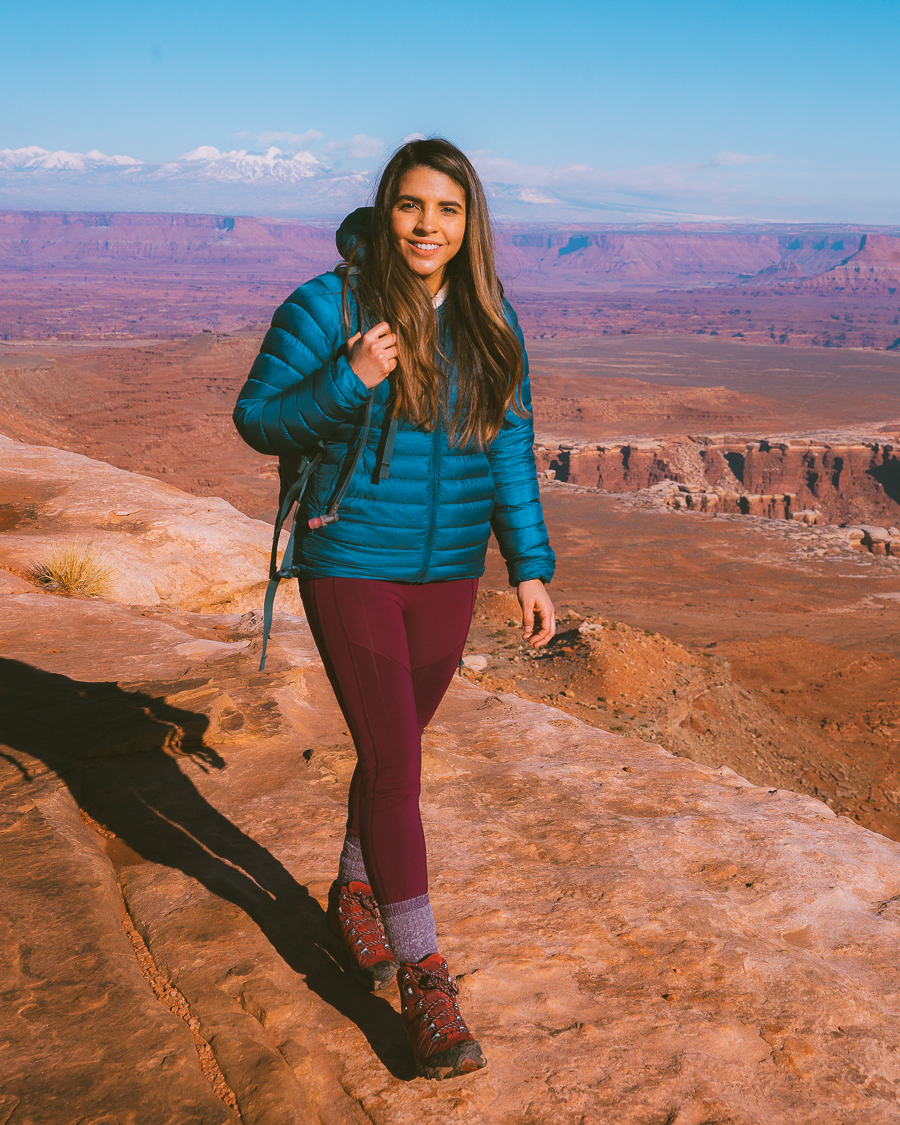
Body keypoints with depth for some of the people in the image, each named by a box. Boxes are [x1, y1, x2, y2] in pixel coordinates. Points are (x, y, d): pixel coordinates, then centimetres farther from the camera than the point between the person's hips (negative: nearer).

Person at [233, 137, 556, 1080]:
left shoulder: (491, 326, 3)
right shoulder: (328, 306, -10)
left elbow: (510, 452, 7)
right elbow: (256, 418, -6)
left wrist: (531, 567, 1)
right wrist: (349, 385, -23)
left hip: (447, 574, 5)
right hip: (350, 568, -4)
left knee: (396, 746, 17)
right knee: (394, 763, -6)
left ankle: (355, 896, 42)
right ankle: (422, 976, 6)